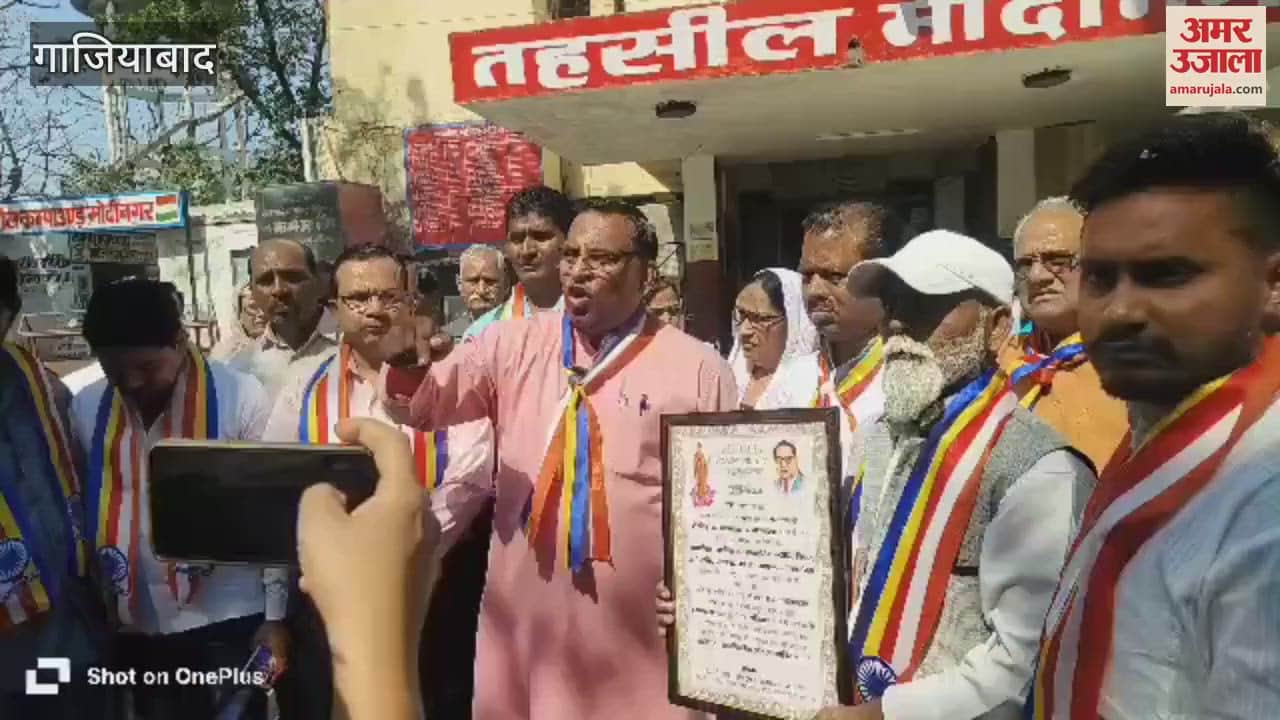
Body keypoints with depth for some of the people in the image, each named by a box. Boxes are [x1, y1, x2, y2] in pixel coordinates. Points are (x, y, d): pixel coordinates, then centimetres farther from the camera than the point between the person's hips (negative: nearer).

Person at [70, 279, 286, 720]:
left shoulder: (242, 397, -12)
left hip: (228, 620, -3)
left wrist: (275, 616, -6)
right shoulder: (86, 407, -1)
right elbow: (79, 509, 7)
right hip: (134, 626, 4)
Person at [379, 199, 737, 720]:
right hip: (524, 617, 3)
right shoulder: (516, 345, 3)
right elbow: (421, 406, 5)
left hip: (641, 630, -2)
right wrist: (404, 359, -16)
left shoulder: (698, 368, -4)